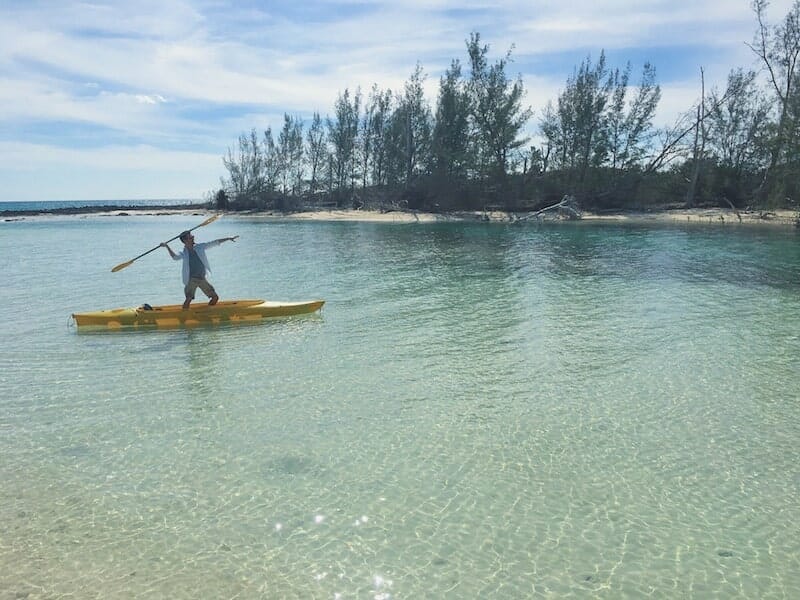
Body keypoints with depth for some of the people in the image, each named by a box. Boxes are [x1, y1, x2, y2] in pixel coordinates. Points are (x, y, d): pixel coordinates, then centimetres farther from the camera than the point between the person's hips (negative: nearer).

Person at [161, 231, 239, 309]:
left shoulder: (200, 247, 4)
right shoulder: (183, 253, -4)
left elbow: (215, 243, 5)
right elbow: (175, 257, -24)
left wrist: (229, 238, 6)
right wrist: (167, 246, -34)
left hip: (202, 279, 4)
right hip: (192, 280, -4)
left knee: (215, 297, 9)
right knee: (189, 299, -17)